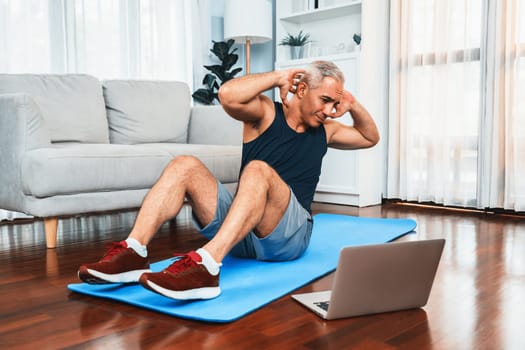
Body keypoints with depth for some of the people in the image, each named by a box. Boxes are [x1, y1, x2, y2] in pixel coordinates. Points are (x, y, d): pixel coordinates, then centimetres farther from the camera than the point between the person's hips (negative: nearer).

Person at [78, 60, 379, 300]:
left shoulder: (323, 129, 17)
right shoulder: (266, 112, 5)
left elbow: (371, 138, 28)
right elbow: (228, 94, -16)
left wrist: (353, 106, 10)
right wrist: (279, 77, -6)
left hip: (289, 235, 0)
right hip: (240, 234, 1)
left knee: (258, 170, -32)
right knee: (186, 165, -20)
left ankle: (206, 267, -51)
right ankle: (134, 253, -31)